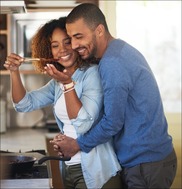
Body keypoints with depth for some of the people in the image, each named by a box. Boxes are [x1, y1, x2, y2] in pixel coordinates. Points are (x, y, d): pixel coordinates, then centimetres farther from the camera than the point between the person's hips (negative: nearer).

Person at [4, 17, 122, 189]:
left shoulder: (92, 73, -13)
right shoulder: (58, 80, 9)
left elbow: (84, 124, -19)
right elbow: (24, 104, 7)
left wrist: (68, 84, -26)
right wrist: (14, 72, -7)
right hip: (68, 167, 7)